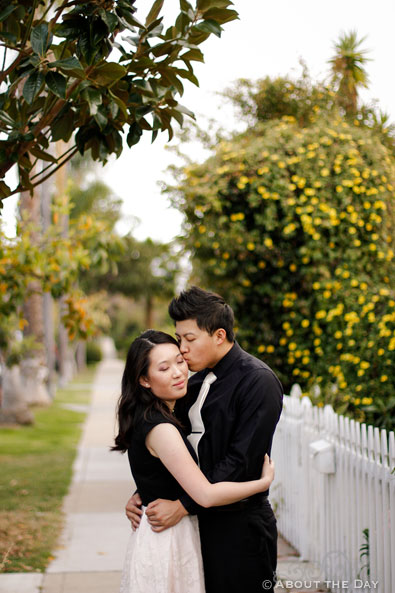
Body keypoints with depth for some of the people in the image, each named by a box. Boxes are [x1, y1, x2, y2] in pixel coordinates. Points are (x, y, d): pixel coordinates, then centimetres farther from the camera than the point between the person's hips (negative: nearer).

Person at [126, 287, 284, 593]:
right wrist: (142, 493, 0)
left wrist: (183, 505, -20)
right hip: (200, 518, 7)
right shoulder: (195, 383, 11)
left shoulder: (258, 381, -14)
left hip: (239, 525, -7)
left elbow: (242, 461, -20)